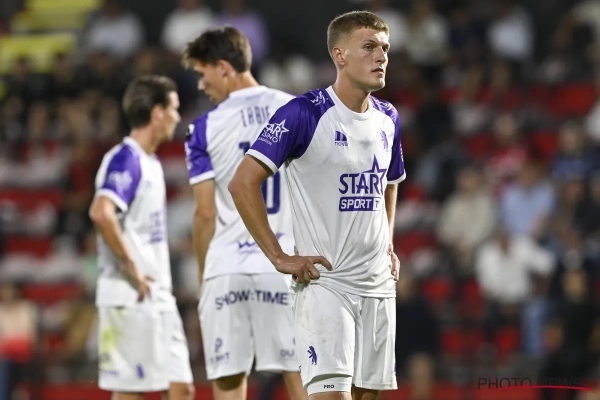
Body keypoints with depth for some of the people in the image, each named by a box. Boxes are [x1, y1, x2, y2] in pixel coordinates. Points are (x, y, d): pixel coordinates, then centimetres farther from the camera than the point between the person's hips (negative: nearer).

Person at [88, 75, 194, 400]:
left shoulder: (151, 162, 17)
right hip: (130, 299, -9)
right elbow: (101, 213, -29)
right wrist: (131, 267, -22)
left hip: (158, 297, 9)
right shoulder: (125, 159, -13)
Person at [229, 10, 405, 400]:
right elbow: (243, 183, -15)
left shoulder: (388, 119, 10)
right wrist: (280, 258, -15)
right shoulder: (303, 113, -12)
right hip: (323, 280, -7)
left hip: (378, 282, 7)